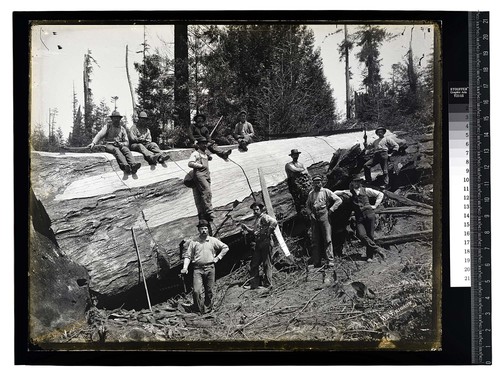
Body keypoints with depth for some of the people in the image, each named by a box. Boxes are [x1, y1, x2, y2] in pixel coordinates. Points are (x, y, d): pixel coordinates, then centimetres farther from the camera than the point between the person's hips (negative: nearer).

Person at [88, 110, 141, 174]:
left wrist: (121, 144, -8)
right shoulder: (107, 126, 13)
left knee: (125, 149, -31)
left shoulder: (122, 129, 20)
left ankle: (133, 165, -56)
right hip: (109, 145, -3)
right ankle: (125, 166, -62)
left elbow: (126, 142, 15)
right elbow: (99, 135, 0)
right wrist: (93, 143, -18)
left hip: (119, 146, 3)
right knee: (116, 150, -36)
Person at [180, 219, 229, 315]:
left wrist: (218, 257, 6)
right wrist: (185, 268, -7)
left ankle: (207, 310, 15)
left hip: (210, 268, 1)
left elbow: (225, 248, 15)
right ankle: (198, 310, 1)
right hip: (197, 268, -1)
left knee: (209, 291, 4)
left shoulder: (213, 241, 10)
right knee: (196, 291, -12)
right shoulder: (193, 242, 8)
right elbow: (187, 255, 6)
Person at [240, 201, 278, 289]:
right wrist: (247, 228, 11)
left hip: (265, 243, -9)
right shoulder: (256, 219, 18)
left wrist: (268, 232, -23)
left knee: (266, 264, -3)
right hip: (258, 244, 10)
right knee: (254, 264, 9)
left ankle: (268, 284, 3)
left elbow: (274, 222, -28)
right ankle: (254, 284, 14)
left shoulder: (264, 217, -10)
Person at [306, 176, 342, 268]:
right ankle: (316, 262, 5)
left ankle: (330, 261, -9)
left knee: (327, 239, -8)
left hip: (324, 216, -4)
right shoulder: (311, 194, 16)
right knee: (316, 240, 3)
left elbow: (339, 200, 2)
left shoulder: (326, 192, 4)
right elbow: (307, 205, 25)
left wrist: (331, 210, -5)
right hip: (314, 218, 4)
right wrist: (310, 213, 7)